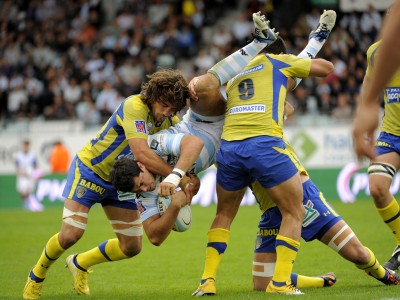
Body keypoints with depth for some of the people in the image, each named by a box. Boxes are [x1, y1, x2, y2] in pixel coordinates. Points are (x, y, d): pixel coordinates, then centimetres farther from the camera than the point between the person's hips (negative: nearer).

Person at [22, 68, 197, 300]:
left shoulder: (170, 121, -9)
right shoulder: (135, 107, -31)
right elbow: (141, 153, -41)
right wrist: (179, 178, -37)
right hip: (90, 170, -7)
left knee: (132, 247, 3)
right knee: (71, 234, -18)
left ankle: (79, 264, 30)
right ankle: (37, 276, 12)